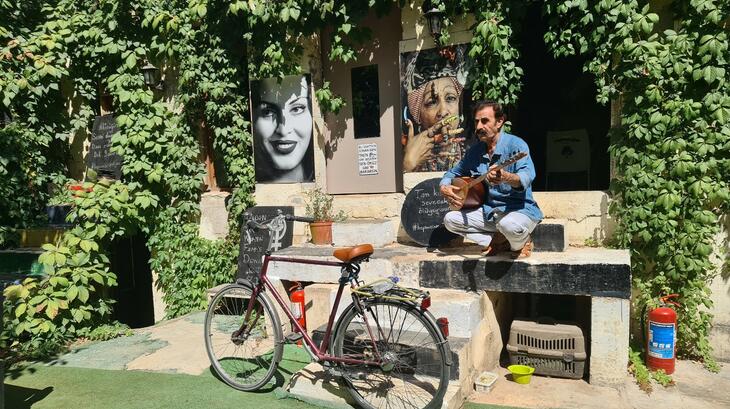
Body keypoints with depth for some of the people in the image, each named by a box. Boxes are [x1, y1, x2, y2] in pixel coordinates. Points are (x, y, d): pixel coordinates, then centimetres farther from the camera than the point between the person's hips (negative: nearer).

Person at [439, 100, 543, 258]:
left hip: (520, 209, -6)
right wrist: (444, 187, -4)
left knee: (509, 224, -40)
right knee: (450, 219, -8)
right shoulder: (475, 150, 8)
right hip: (489, 211, 7)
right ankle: (502, 242, -1)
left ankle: (519, 244, 0)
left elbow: (526, 176, -30)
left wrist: (506, 177, -53)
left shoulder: (516, 145, -12)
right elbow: (453, 172, 19)